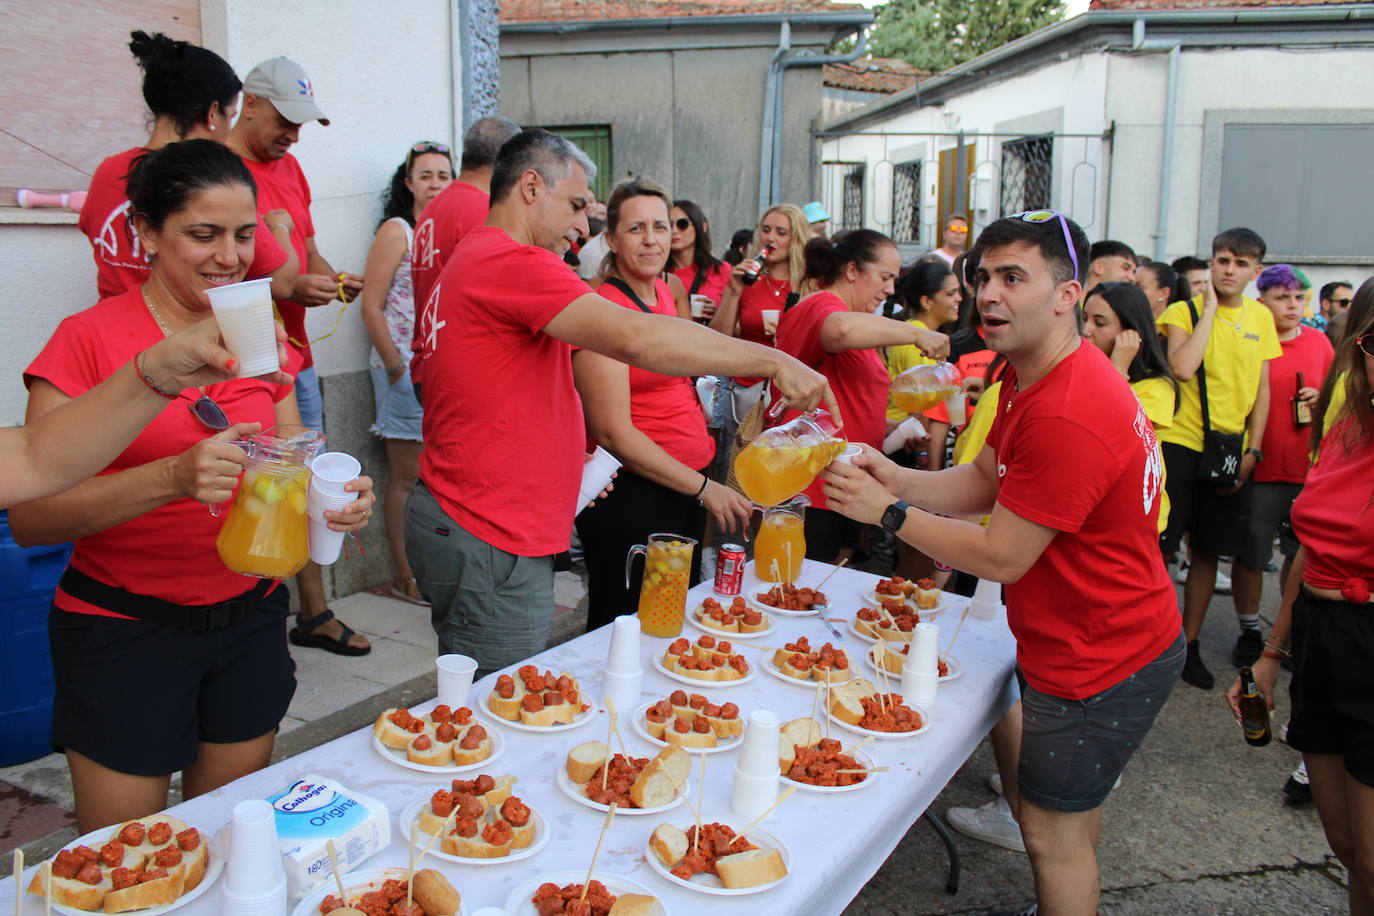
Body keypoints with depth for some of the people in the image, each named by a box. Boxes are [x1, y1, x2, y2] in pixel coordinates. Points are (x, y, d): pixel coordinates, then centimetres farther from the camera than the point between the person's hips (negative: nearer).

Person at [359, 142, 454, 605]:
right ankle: (404, 577, 11)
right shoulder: (396, 232, -4)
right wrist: (397, 368, -13)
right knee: (407, 476, 1)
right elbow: (372, 308, -8)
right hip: (407, 370, -5)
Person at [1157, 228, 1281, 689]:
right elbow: (1182, 369, -22)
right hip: (1180, 443, -4)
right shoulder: (1184, 311, -3)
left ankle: (1189, 645, 22)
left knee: (1207, 551, 10)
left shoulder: (1260, 318, 10)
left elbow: (1262, 389, 12)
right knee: (1159, 547, -7)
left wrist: (1253, 450, 2)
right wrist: (1210, 308, -15)